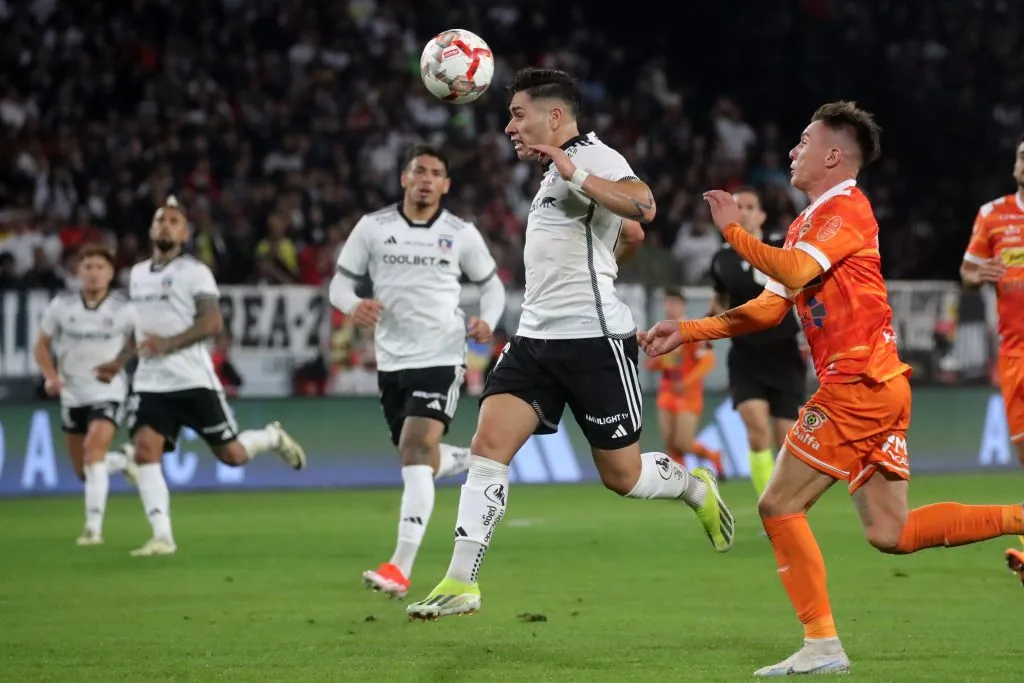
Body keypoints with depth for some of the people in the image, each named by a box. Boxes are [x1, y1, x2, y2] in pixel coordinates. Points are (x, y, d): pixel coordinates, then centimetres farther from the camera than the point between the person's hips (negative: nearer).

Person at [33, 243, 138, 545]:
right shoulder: (61, 305, -4)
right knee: (83, 470, 12)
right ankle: (122, 462, 45)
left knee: (94, 451, -26)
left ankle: (94, 526, -25)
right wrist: (51, 375, -10)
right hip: (72, 394, 4)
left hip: (108, 392, -4)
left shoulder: (123, 309, -9)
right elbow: (42, 344, 6)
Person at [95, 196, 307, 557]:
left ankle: (273, 438, 33)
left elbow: (213, 323, -15)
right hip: (150, 383, 5)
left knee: (232, 455, -1)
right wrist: (119, 362, 18)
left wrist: (169, 343, -26)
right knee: (145, 450, -15)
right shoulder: (137, 274, 16)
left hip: (193, 380, -5)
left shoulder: (194, 271, -5)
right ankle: (162, 536, -16)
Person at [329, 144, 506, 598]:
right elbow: (340, 282, 6)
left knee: (416, 452, -19)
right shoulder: (373, 227, 2)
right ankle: (470, 462, 50)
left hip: (440, 359, -4)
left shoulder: (462, 234, 1)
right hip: (392, 360, 4)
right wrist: (353, 306, -18)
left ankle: (400, 568, -26)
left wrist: (487, 322, -8)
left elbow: (491, 285, 12)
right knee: (418, 460, 13)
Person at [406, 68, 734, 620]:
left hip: (594, 337, -8)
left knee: (623, 476, 0)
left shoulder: (592, 157, -8)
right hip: (536, 338, 8)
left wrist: (573, 175, -29)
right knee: (488, 445, -10)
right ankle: (461, 584, -13)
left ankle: (694, 487, 32)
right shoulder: (553, 173, 20)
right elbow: (631, 235, 34)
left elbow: (643, 206, -30)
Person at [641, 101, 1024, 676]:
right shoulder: (807, 223, 21)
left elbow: (794, 272, -27)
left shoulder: (846, 208, -9)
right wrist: (686, 332, 16)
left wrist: (734, 230, -16)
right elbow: (768, 309, 21)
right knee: (891, 534, 7)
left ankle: (822, 646, -5)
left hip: (859, 386, -10)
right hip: (877, 389, 10)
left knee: (780, 506, -5)